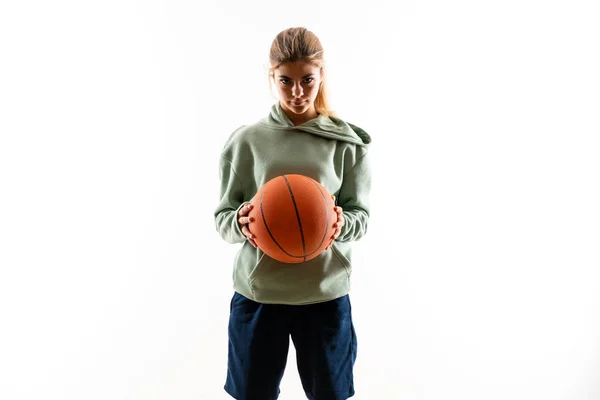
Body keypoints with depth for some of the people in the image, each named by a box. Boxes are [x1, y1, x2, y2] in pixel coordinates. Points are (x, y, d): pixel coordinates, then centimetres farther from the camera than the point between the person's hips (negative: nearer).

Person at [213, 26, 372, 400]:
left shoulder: (347, 142, -2)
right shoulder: (247, 140, -2)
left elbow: (361, 215, 0)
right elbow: (222, 217, 1)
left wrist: (341, 224, -22)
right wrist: (240, 222, -21)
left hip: (325, 293, 0)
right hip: (257, 292, 0)